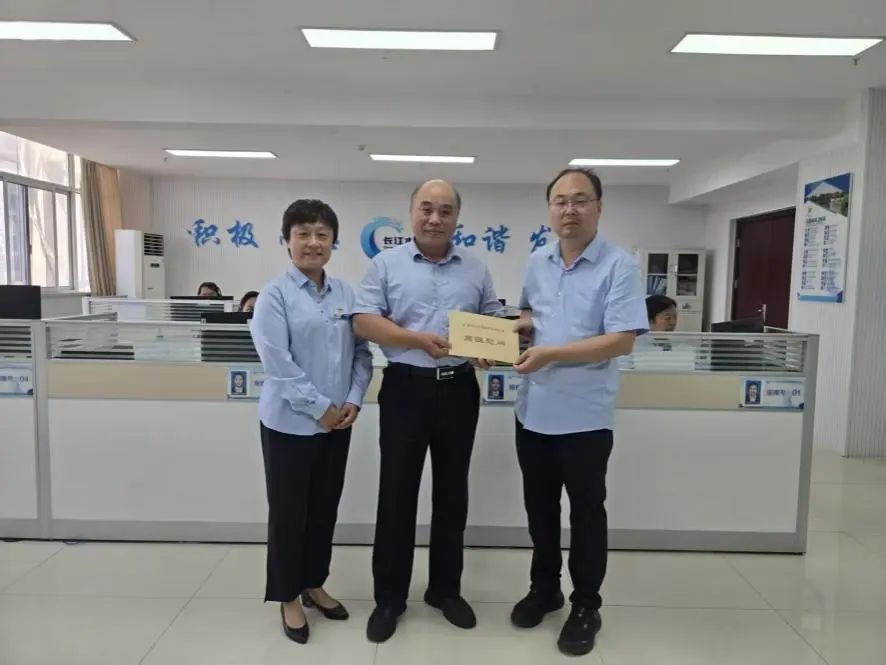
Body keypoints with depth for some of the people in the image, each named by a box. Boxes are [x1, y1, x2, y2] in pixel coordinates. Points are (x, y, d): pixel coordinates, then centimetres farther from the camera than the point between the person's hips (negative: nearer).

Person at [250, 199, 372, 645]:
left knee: (325, 507, 16)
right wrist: (320, 407, -16)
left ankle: (313, 584, 35)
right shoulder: (275, 295, -9)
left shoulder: (346, 294, 5)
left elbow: (362, 352, 6)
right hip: (290, 422, -4)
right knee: (288, 511, 8)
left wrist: (353, 400, -7)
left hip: (337, 422, 5)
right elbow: (277, 363, -16)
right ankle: (287, 597, 26)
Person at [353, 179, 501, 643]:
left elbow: (495, 321, 12)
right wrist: (418, 339, -19)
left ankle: (446, 589, 30)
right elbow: (364, 322, -7)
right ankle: (389, 596, 21)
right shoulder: (387, 264, 1)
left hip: (459, 389, 3)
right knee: (397, 493, 5)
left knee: (452, 492, 12)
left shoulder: (476, 270, 10)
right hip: (406, 387, -2)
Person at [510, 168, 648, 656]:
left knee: (586, 511, 11)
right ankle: (544, 588, 38)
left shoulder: (618, 266, -12)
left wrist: (551, 354, -23)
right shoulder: (537, 264, 7)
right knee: (539, 506, 18)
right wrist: (519, 326, -1)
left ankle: (586, 606, 29)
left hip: (584, 414, -5)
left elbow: (623, 340, -19)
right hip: (533, 410, 6)